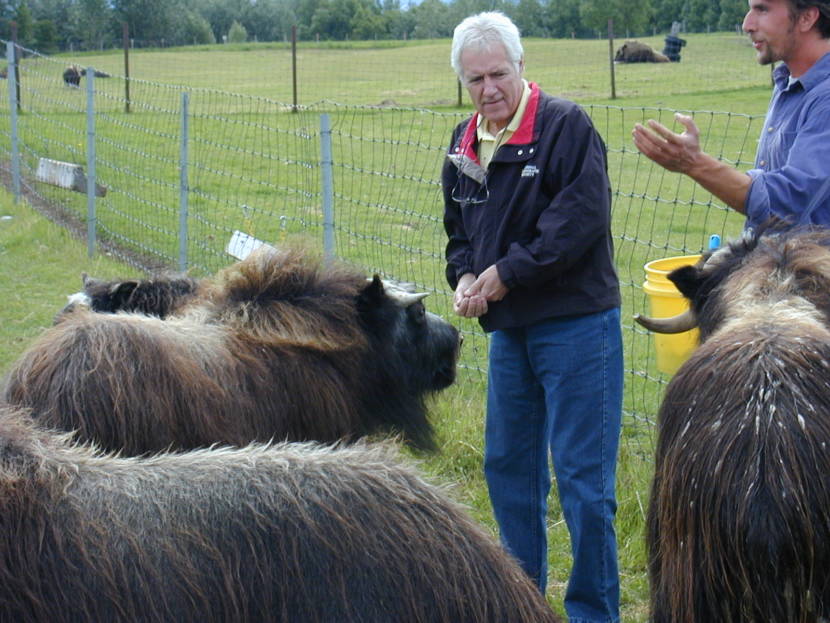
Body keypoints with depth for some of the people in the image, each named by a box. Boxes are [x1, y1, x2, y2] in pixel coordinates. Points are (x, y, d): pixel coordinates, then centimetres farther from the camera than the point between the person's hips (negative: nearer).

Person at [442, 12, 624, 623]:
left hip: (577, 325, -8)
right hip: (508, 329, 8)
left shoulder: (565, 124, -11)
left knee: (582, 476, -4)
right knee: (507, 465, 15)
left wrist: (506, 273, -17)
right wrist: (465, 277, 0)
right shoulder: (463, 144, 11)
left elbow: (582, 219, -20)